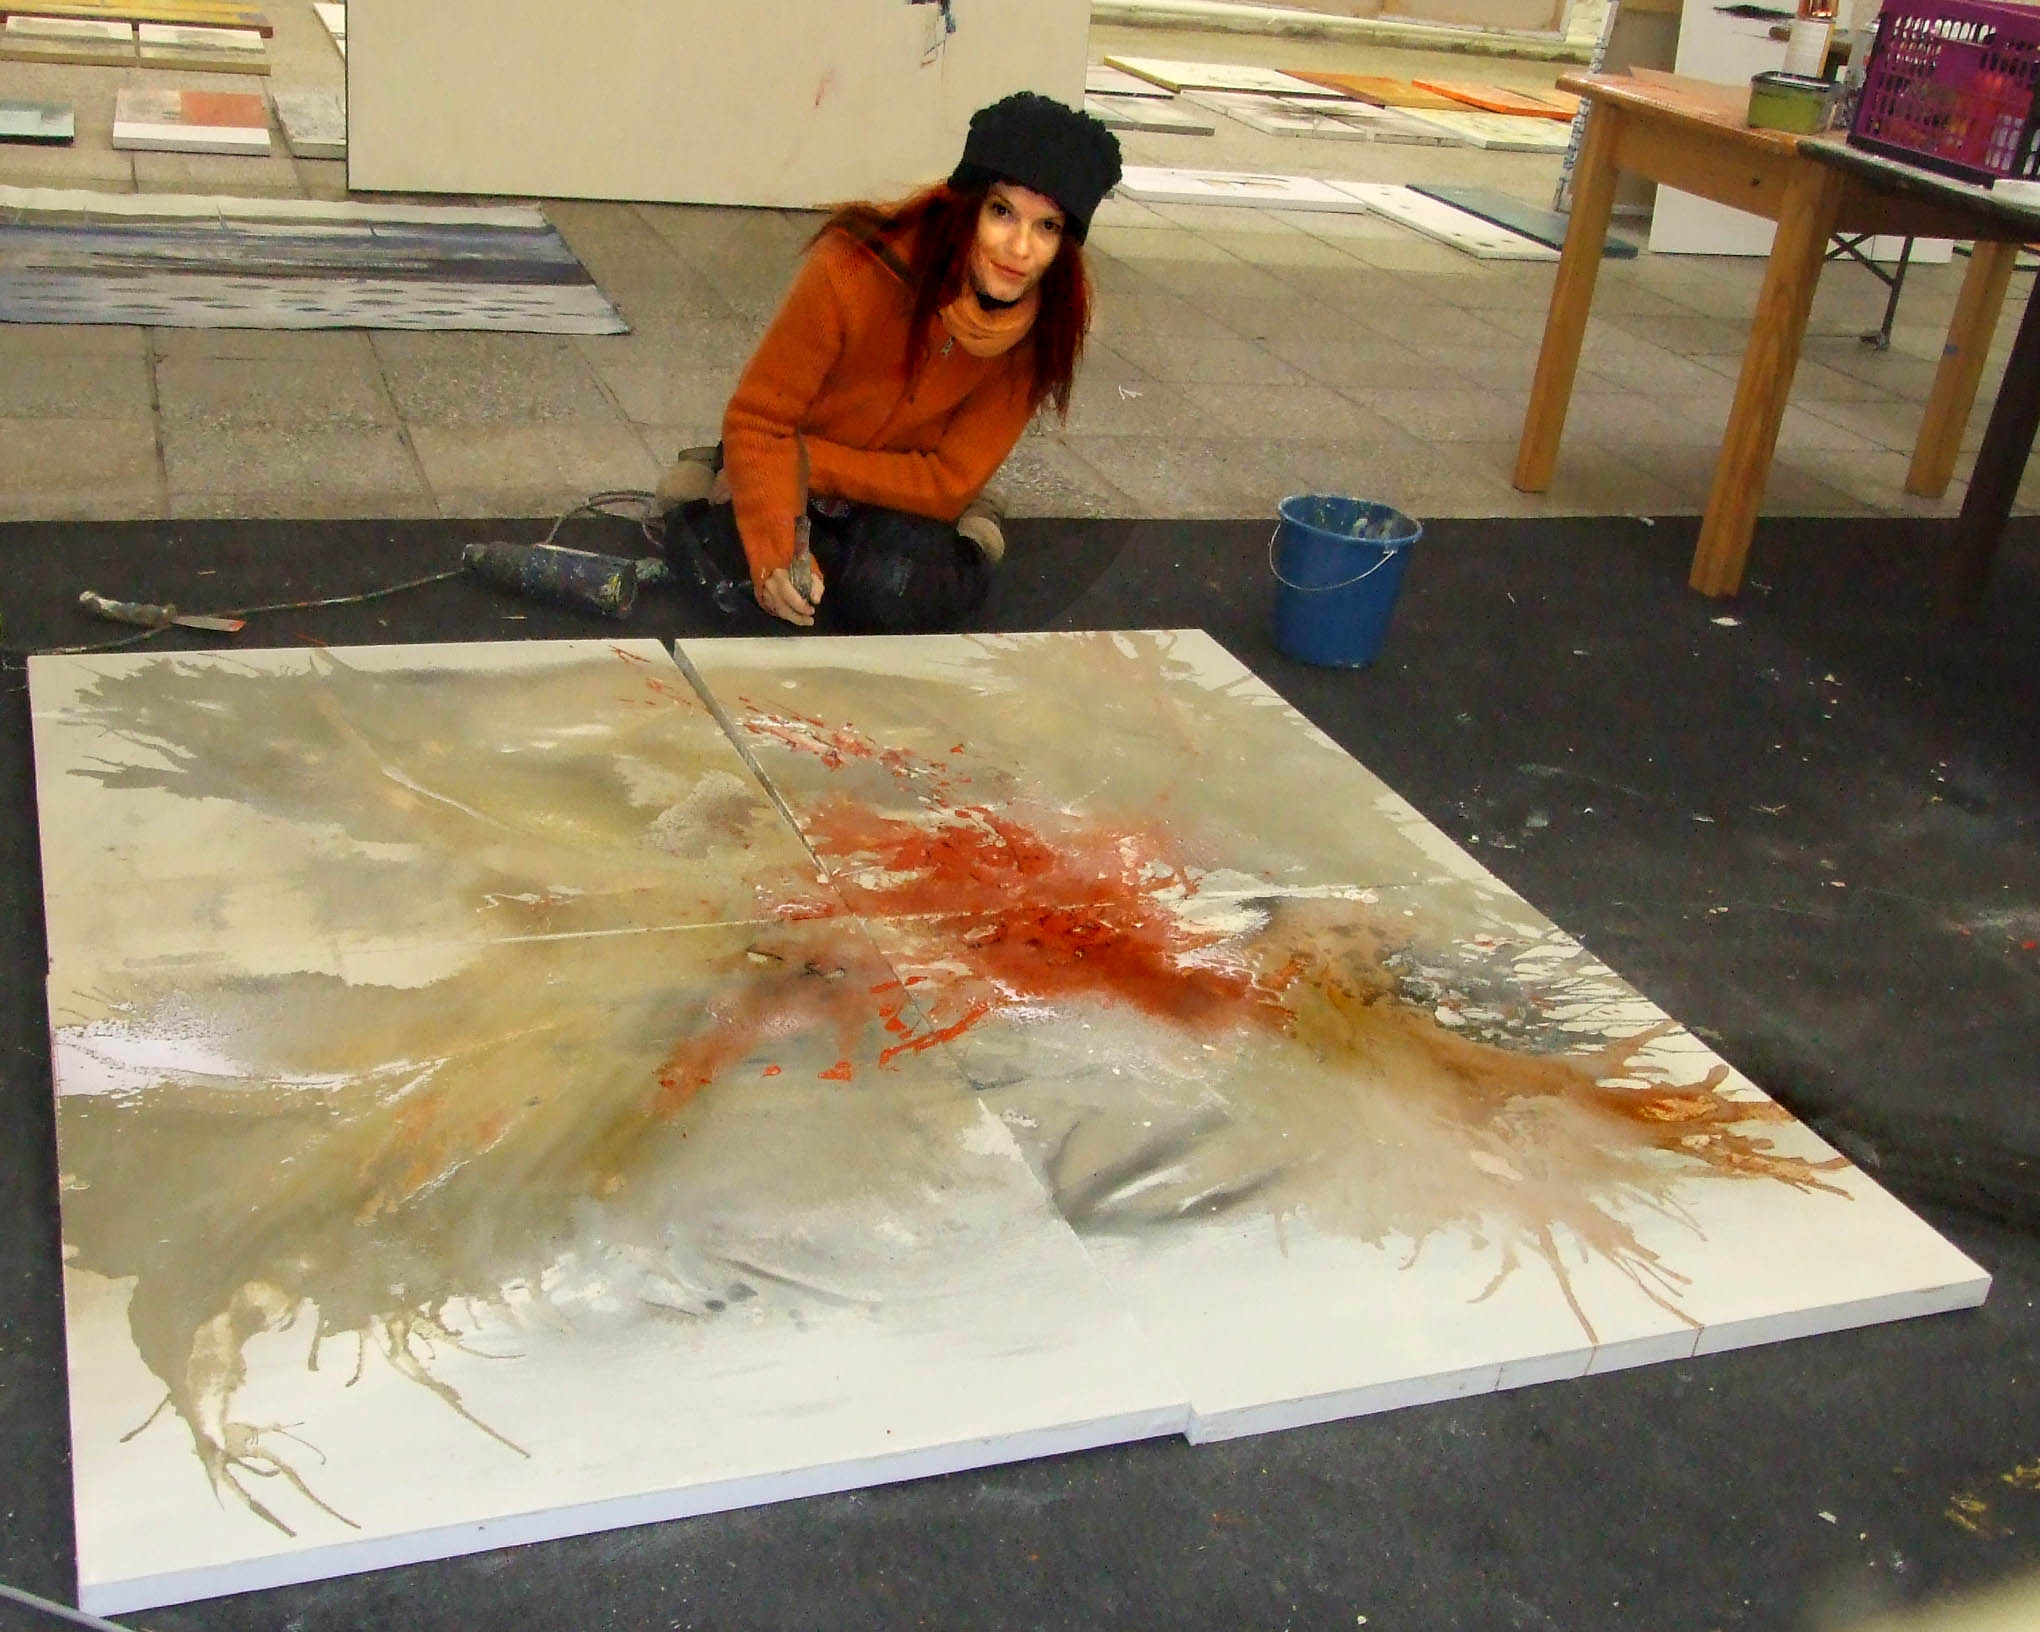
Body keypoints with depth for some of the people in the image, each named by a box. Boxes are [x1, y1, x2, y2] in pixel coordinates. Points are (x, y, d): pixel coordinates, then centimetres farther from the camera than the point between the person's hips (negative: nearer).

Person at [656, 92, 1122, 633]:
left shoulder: (1044, 325, -21)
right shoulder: (855, 270, -30)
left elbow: (951, 481, -17)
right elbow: (756, 419, -22)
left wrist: (809, 464, -25)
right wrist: (774, 551, -36)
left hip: (907, 501, 0)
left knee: (889, 591, -31)